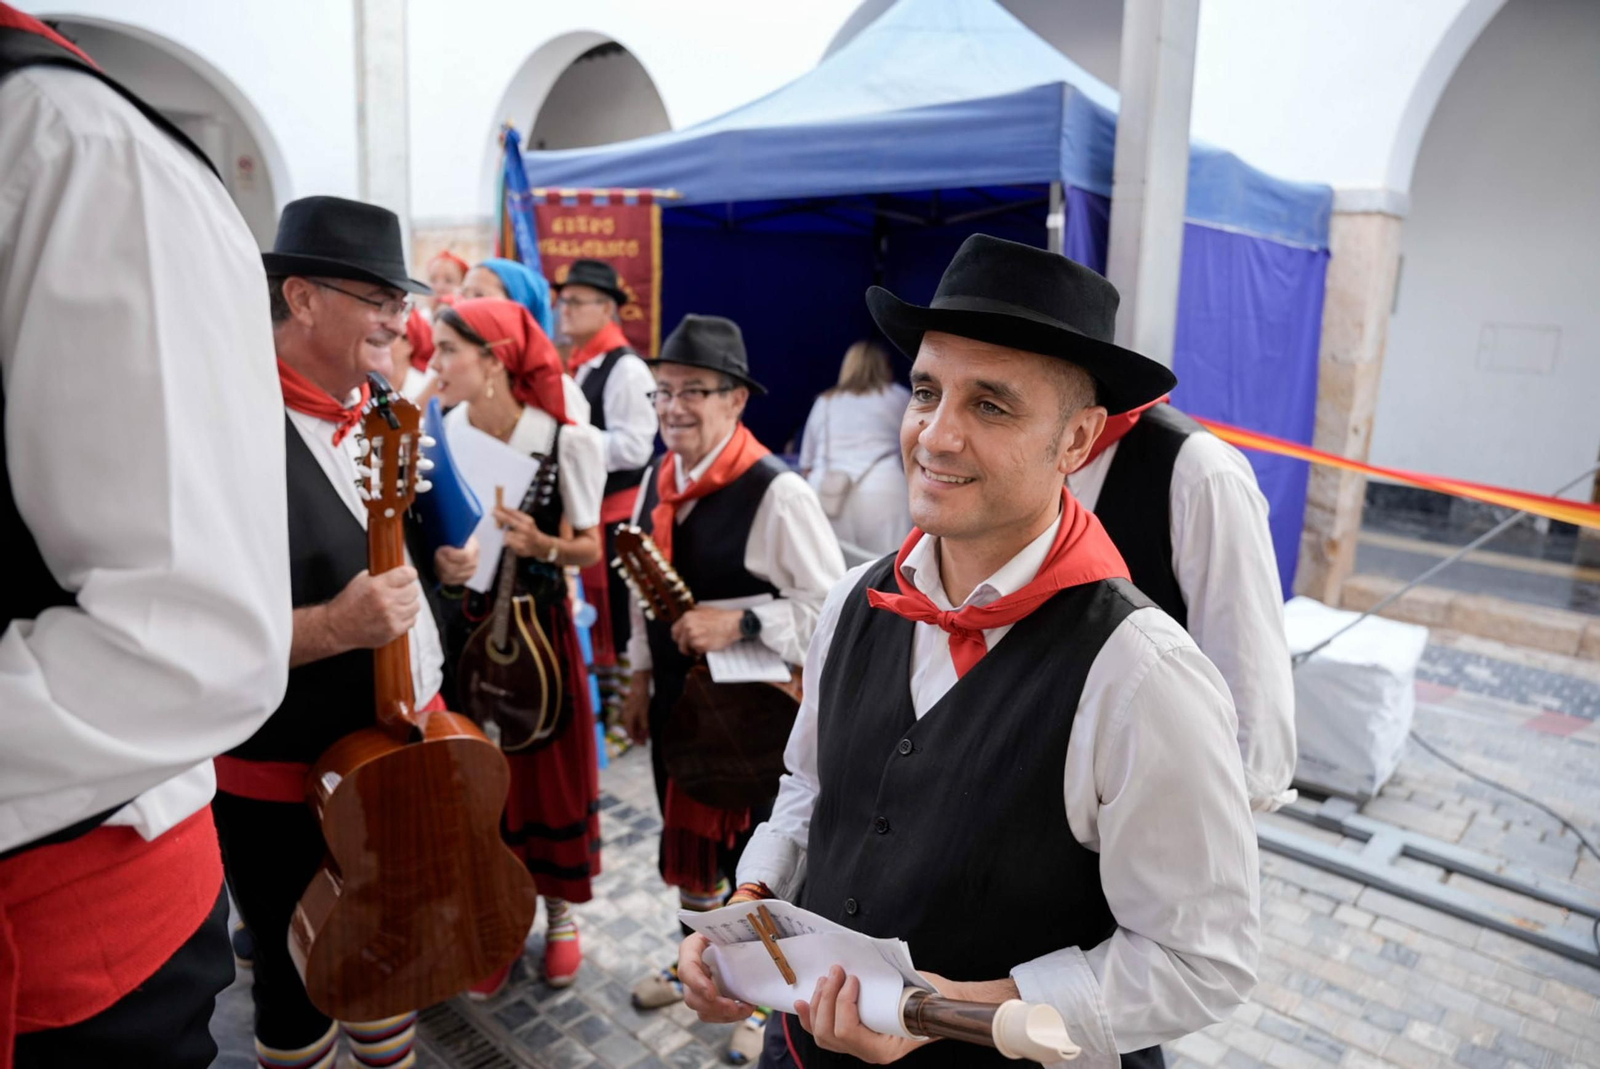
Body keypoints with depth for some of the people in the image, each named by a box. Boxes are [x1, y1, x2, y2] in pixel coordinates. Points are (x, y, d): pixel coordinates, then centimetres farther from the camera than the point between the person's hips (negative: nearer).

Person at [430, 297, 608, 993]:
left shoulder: (564, 440, -14)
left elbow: (588, 549, -7)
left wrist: (541, 545, -25)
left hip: (537, 627, -3)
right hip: (462, 627, 3)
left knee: (548, 770, 11)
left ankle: (559, 915, 35)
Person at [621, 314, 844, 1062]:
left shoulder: (777, 493, -22)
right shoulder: (658, 482, 2)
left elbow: (832, 604, -22)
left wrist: (737, 621, -28)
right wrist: (640, 676, 13)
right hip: (676, 696, 7)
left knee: (753, 851, 11)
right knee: (686, 833, 24)